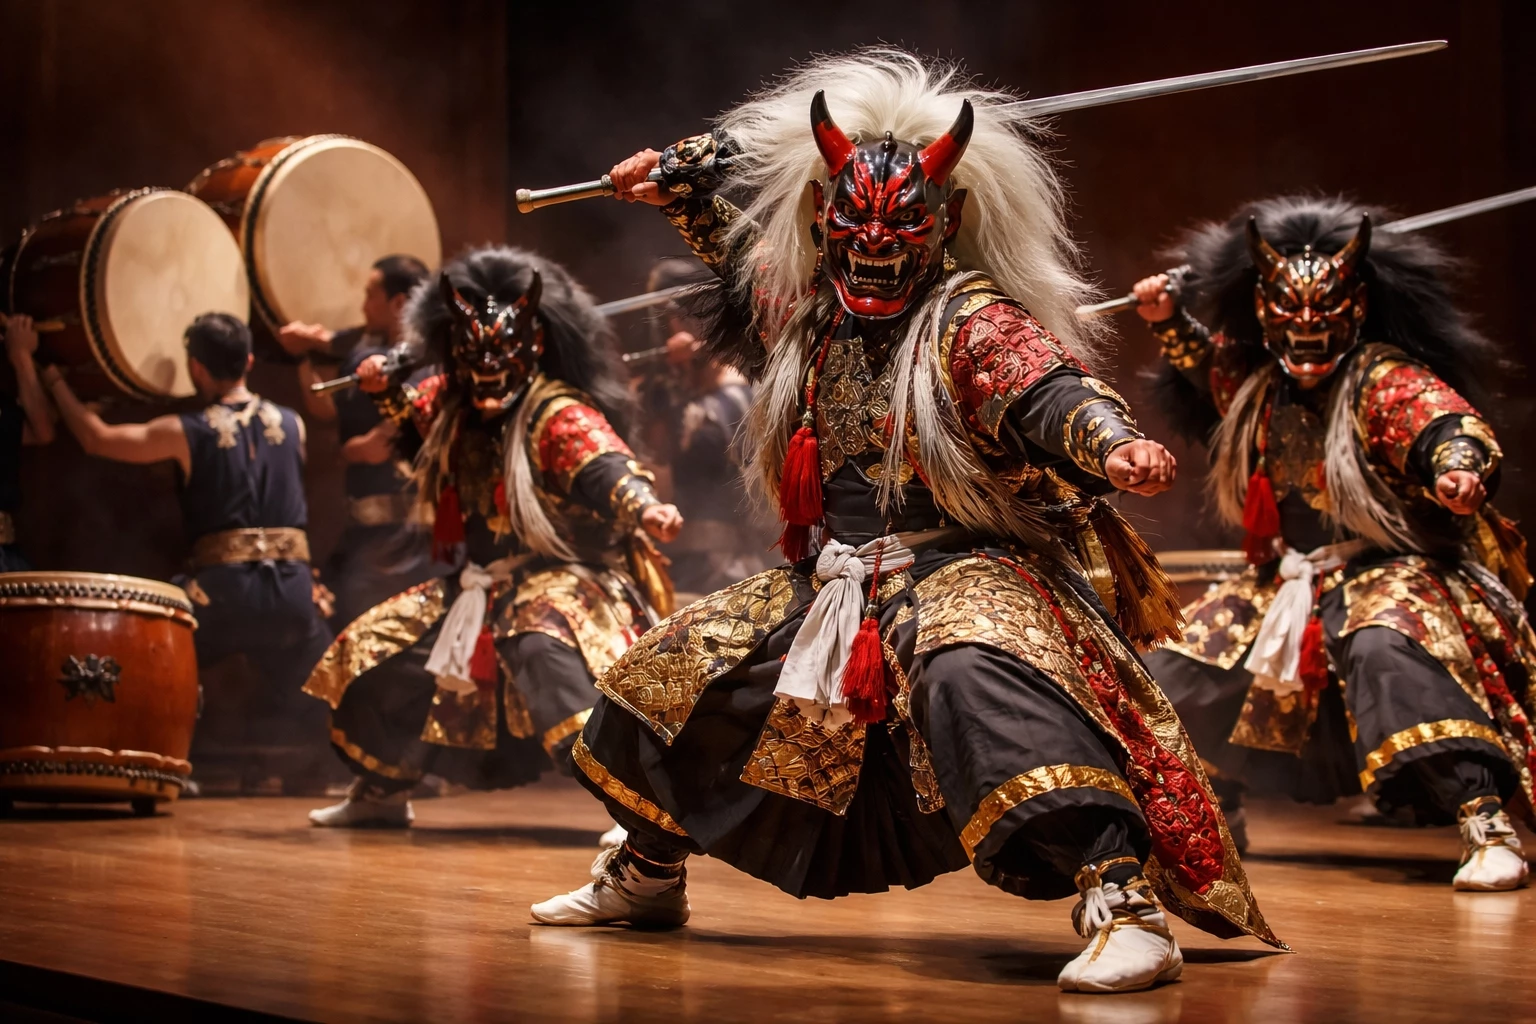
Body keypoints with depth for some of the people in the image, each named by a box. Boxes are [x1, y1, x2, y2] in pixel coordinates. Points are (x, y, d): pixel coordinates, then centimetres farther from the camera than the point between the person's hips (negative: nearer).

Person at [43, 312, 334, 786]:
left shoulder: (187, 432, 0)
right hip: (294, 591, 3)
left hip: (223, 591, -3)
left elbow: (96, 437, 9)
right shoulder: (291, 423, 10)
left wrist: (53, 379, 23)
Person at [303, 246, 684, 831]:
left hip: (561, 578, -9)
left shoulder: (559, 415, -20)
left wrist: (644, 508, -58)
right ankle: (381, 792, 31)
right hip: (481, 584, 9)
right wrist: (385, 391, 6)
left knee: (545, 647, -40)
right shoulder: (452, 402, 4)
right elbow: (416, 425, 27)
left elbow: (603, 469, -37)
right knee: (374, 647, 12)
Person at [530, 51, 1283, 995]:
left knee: (976, 678, -42)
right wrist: (681, 183, 33)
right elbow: (743, 253, 33)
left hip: (963, 570, -8)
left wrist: (1112, 444, -51)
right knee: (671, 671, 15)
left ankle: (1124, 899, -47)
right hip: (832, 585, 8)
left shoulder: (972, 322, -13)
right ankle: (647, 876, 39)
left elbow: (1047, 394, -32)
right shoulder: (806, 317, 9)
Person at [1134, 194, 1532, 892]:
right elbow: (1208, 368, 29)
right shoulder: (1259, 385, 6)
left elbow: (1445, 423, -36)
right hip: (1289, 583, 8)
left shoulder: (1386, 380, -16)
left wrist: (1459, 466, -57)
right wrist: (1170, 321, 13)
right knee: (1181, 665, 9)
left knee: (1386, 650, -39)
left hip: (1389, 572, -8)